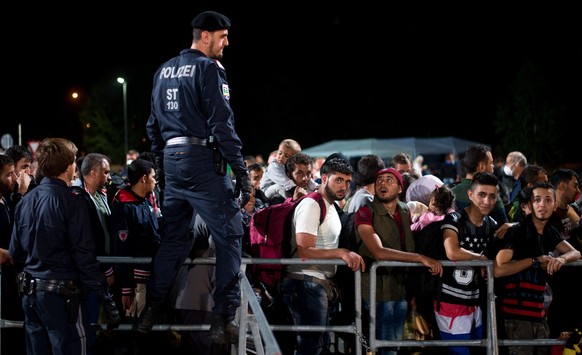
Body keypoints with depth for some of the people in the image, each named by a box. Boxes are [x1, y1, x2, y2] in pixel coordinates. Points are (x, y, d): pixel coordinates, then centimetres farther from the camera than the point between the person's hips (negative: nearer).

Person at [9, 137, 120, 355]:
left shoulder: (25, 201, 6)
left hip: (29, 291, 7)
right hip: (61, 293, -7)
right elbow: (84, 255, -16)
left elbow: (15, 251, 11)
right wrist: (106, 298, -12)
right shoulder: (71, 202, -13)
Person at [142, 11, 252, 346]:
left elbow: (154, 125, 19)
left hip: (171, 158, 8)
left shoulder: (164, 71, 16)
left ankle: (151, 312, 14)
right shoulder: (208, 68, -8)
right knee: (230, 234, -3)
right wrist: (241, 170, -12)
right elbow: (222, 123, -14)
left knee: (174, 237, 15)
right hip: (202, 160, -8)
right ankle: (225, 320, -8)